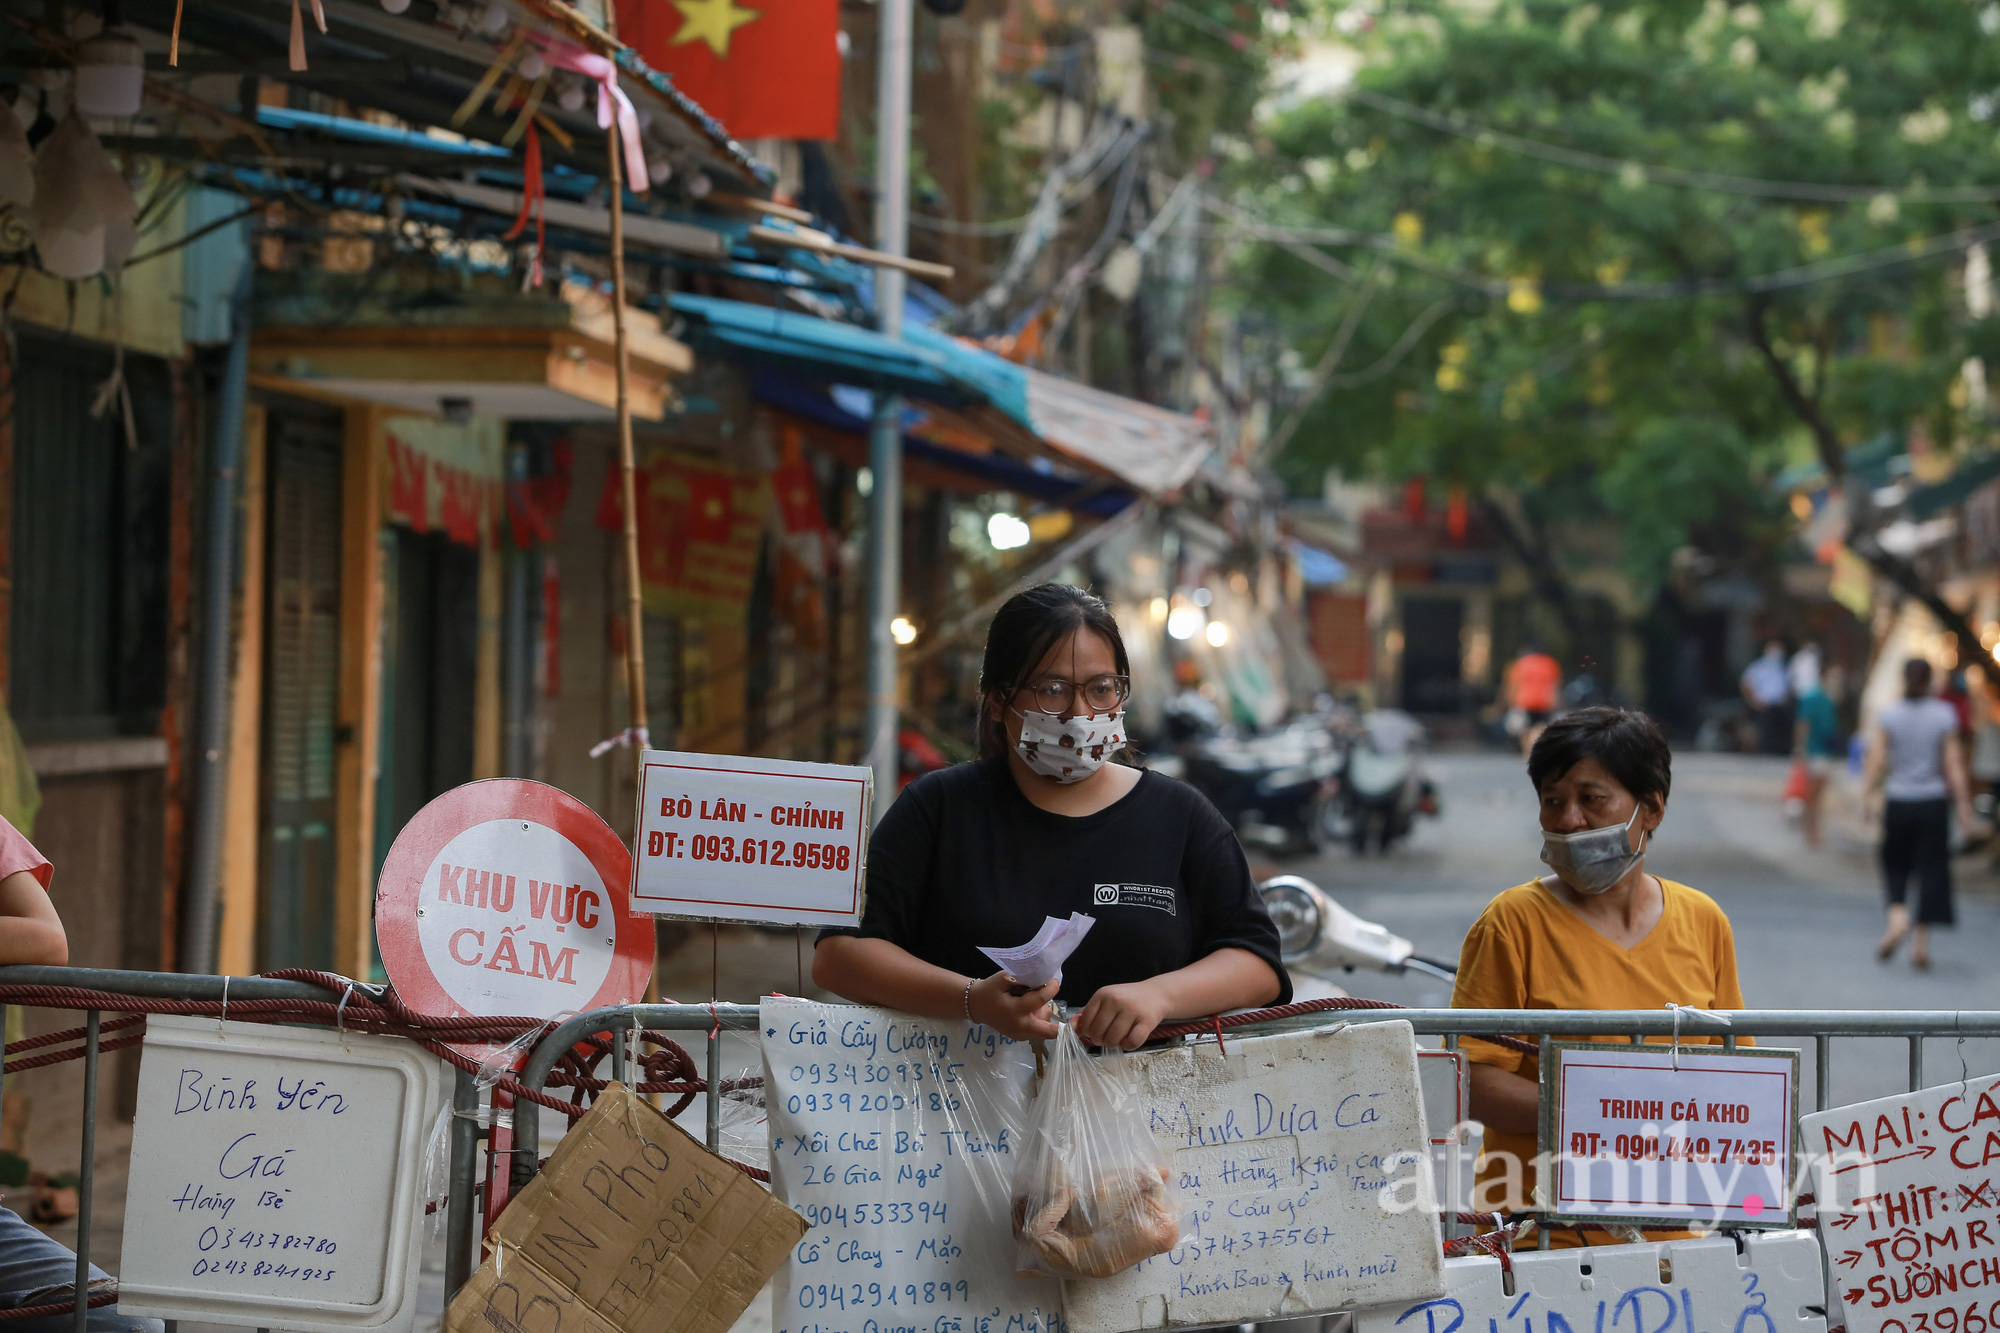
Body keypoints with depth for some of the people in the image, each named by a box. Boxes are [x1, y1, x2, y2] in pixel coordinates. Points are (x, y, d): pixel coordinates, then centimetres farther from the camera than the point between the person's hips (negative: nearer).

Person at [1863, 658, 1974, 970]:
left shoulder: (1888, 716, -4)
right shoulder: (1944, 716, -4)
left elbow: (1876, 761, -7)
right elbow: (1954, 764, -4)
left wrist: (1868, 794, 1)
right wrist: (1963, 804, 1)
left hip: (1898, 803, 1)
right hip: (1934, 802, -1)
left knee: (1895, 863, 17)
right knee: (1932, 867, 6)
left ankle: (1898, 915, -10)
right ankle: (1921, 942, 4)